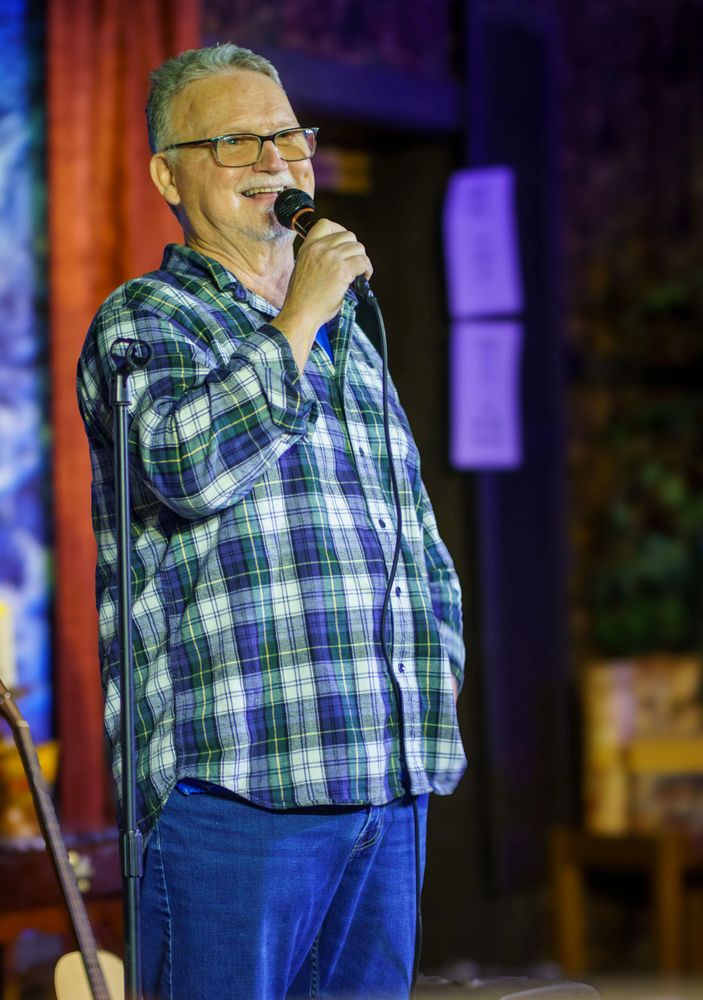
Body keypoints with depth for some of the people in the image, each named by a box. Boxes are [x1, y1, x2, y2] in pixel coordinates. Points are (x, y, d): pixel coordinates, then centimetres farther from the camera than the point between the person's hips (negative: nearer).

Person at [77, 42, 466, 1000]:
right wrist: (297, 322, -11)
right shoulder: (142, 319, 3)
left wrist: (438, 672, 14)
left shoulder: (350, 341, 23)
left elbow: (421, 543, 29)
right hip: (235, 786, -6)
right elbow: (190, 464, -19)